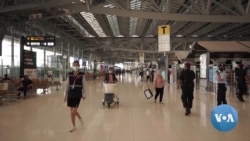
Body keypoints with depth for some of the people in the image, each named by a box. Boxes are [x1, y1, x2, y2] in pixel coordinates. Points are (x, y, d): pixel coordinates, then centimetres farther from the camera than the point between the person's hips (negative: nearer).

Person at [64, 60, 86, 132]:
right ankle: (74, 126, 24)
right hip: (70, 95, 3)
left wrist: (84, 95, 0)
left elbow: (83, 85, 0)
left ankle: (80, 118, 26)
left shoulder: (82, 75, -4)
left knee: (74, 111, -8)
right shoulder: (69, 75, 2)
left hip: (78, 95, -3)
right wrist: (65, 95, 6)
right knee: (71, 111, 8)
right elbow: (67, 85, 6)